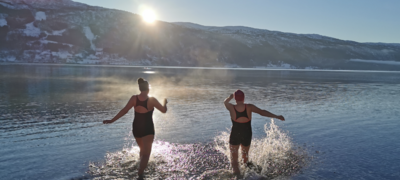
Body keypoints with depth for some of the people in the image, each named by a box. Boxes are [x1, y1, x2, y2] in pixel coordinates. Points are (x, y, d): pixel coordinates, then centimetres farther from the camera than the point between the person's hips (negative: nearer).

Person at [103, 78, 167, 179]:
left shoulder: (134, 98, -8)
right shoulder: (152, 100, -15)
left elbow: (124, 110, -12)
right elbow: (164, 111, -6)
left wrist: (112, 120, -7)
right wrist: (165, 103, 14)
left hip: (136, 128, 5)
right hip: (147, 129, -4)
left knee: (142, 149, 28)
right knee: (146, 154, -5)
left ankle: (142, 167, 50)